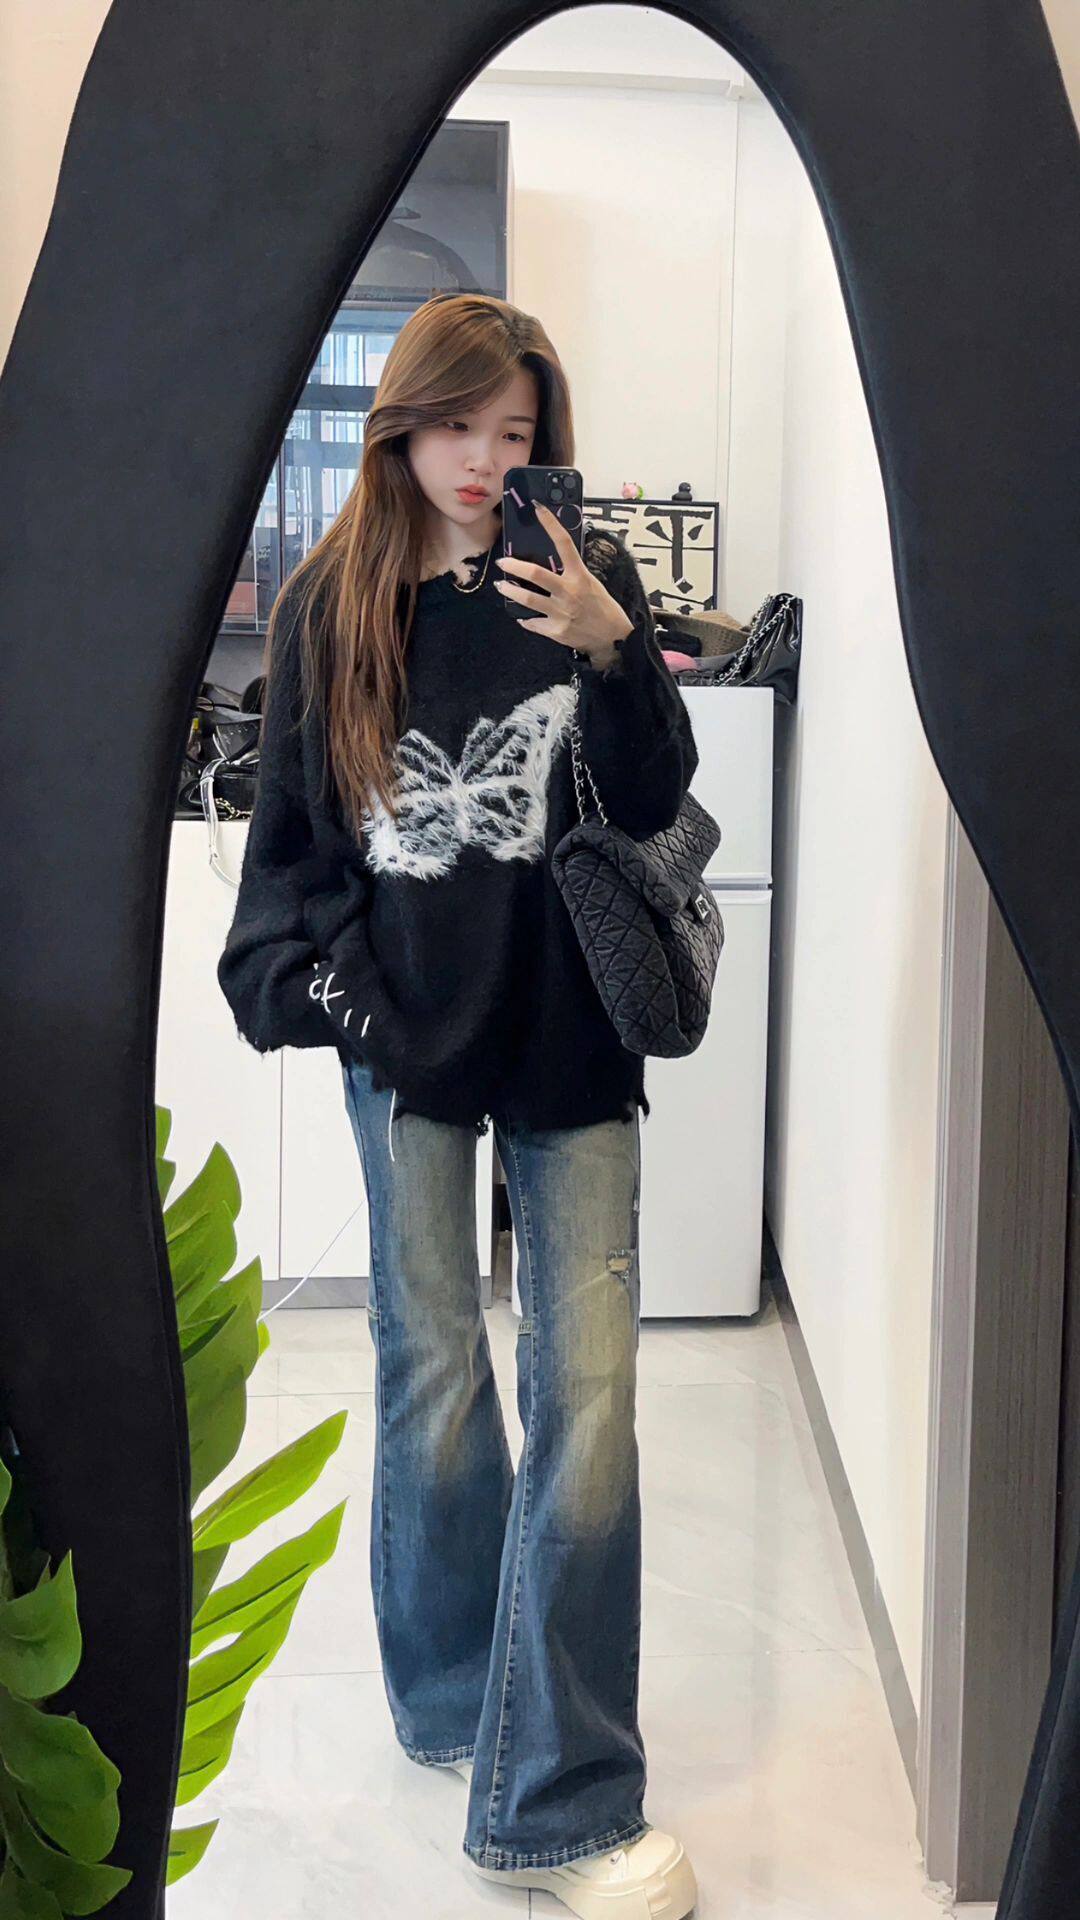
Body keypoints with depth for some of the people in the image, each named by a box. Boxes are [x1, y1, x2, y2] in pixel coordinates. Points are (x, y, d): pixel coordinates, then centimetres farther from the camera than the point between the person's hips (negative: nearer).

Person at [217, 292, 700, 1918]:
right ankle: (457, 1701, 30)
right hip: (408, 1034, 1)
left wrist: (614, 651, -17)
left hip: (571, 1035, 0)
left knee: (589, 1392, -5)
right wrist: (311, 980, -3)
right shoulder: (329, 604, 4)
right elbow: (289, 827, 8)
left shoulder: (585, 580, 1)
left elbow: (652, 805, -3)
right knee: (434, 1378, 10)